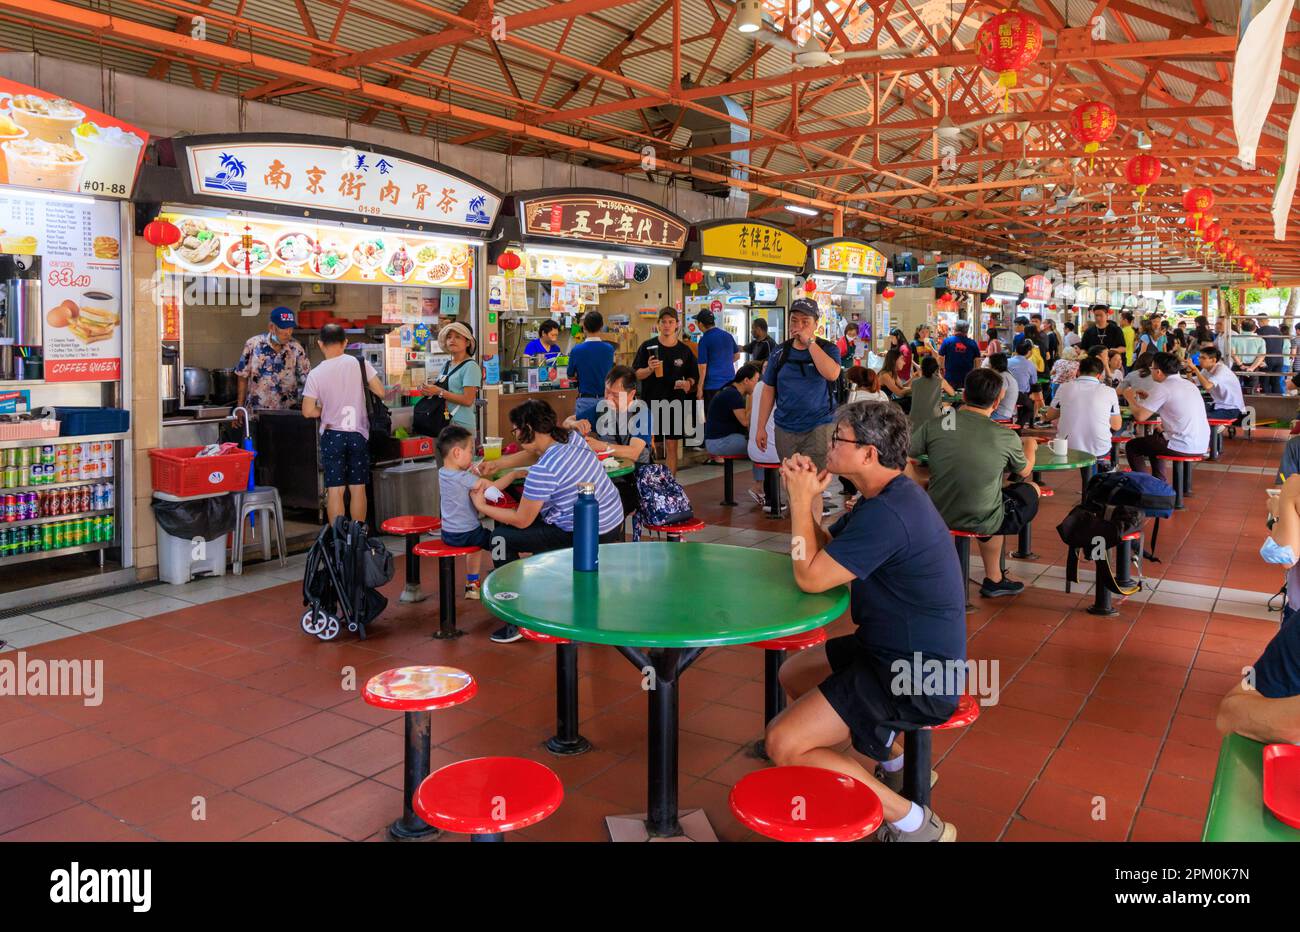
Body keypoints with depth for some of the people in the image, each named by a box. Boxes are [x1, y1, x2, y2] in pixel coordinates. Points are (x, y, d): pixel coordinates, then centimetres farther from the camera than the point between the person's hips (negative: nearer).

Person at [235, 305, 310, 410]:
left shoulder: (296, 349, -7)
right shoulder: (253, 344, -7)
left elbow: (306, 379, -4)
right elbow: (242, 378, 2)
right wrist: (240, 409, 2)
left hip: (286, 412, 0)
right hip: (255, 411, 0)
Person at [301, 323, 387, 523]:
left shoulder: (315, 374, -7)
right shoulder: (359, 363, -6)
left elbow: (308, 411, -7)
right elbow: (380, 392, -4)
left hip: (332, 435, -1)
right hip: (358, 434, 1)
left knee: (335, 489, 4)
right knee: (358, 488, 9)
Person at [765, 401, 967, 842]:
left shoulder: (887, 515, -27)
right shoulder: (890, 495, 7)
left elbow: (810, 577, -24)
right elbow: (823, 552, 12)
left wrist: (801, 498, -16)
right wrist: (807, 499, -4)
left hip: (915, 678, -11)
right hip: (896, 651, 11)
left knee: (782, 744, -12)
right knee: (793, 673, 24)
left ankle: (910, 820, -4)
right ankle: (888, 758, 28)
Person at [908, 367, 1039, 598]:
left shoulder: (933, 426, -11)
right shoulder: (1007, 437, -13)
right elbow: (1025, 471, 8)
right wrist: (1030, 446, 31)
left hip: (938, 517, 2)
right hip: (984, 524, -1)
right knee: (1032, 489, 23)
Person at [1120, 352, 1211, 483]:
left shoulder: (1162, 388, -14)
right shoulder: (1189, 384, 11)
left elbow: (1140, 416, -13)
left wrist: (1130, 398, 3)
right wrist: (1148, 398, 22)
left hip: (1184, 447, -8)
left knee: (1132, 446, 11)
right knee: (1155, 437, 34)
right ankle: (1159, 482, 35)